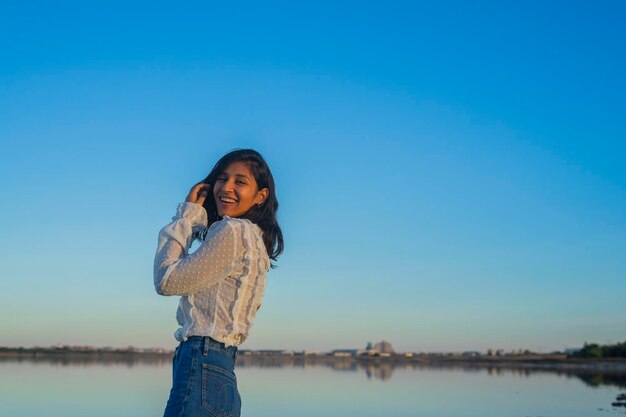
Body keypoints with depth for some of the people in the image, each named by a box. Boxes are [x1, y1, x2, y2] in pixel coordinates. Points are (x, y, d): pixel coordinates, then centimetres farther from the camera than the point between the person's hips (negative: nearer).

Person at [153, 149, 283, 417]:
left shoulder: (234, 231, -11)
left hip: (201, 367, -10)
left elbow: (166, 281, -9)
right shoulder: (254, 237, 19)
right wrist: (194, 218, 15)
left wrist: (187, 214, 1)